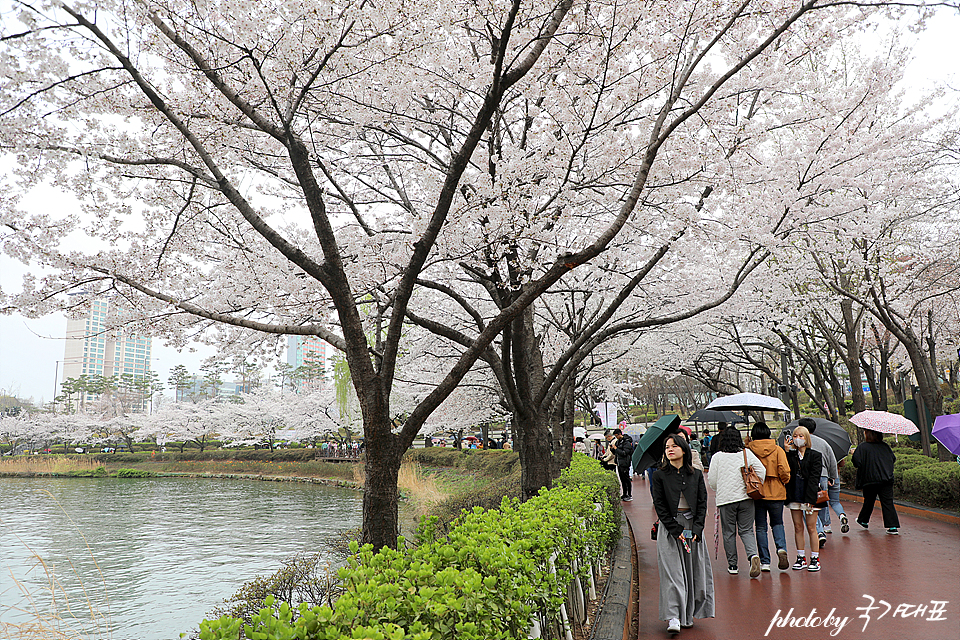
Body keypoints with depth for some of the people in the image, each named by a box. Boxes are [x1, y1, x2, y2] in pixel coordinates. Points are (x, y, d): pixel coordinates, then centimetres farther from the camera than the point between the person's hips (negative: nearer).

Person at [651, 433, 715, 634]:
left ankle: (689, 615, 18)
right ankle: (673, 618, -9)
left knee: (693, 571, 5)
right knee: (672, 571, -8)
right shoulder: (659, 476, 0)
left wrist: (696, 529, -8)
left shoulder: (696, 475, 5)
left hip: (693, 528, 2)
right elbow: (660, 506, -4)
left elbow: (702, 503, 4)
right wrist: (676, 529, -12)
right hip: (669, 529, -2)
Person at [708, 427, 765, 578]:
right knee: (746, 530, 9)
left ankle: (732, 565, 13)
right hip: (746, 498, 2)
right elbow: (762, 471, -2)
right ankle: (753, 555, -16)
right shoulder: (747, 453, 0)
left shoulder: (717, 457, -5)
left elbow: (712, 482, -2)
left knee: (729, 532, 9)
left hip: (725, 499, -2)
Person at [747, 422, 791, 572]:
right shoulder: (777, 450, -5)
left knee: (761, 527, 9)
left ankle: (764, 562, 8)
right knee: (777, 523, 19)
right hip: (776, 493, 0)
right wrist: (785, 483, 9)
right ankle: (781, 548, -7)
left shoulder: (748, 451, -6)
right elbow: (784, 471, -11)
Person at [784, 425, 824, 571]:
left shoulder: (815, 456, 0)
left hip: (809, 496, -3)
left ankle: (815, 559, 10)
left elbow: (814, 478, -7)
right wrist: (787, 451, -10)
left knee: (811, 528, 1)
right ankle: (801, 558, 18)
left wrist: (810, 498, -15)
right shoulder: (790, 455, 8)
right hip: (794, 496, 3)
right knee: (798, 528, 9)